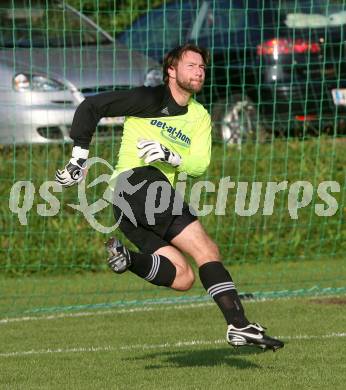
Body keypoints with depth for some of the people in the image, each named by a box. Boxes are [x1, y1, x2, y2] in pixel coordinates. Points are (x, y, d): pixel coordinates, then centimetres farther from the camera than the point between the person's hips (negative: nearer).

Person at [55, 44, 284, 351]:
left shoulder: (200, 117, 19)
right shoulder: (149, 99, 1)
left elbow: (199, 164, 5)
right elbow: (90, 107, 4)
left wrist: (169, 156, -15)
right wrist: (79, 156, 1)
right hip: (137, 179, -7)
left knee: (183, 278, -10)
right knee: (206, 249, -18)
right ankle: (239, 324, -26)